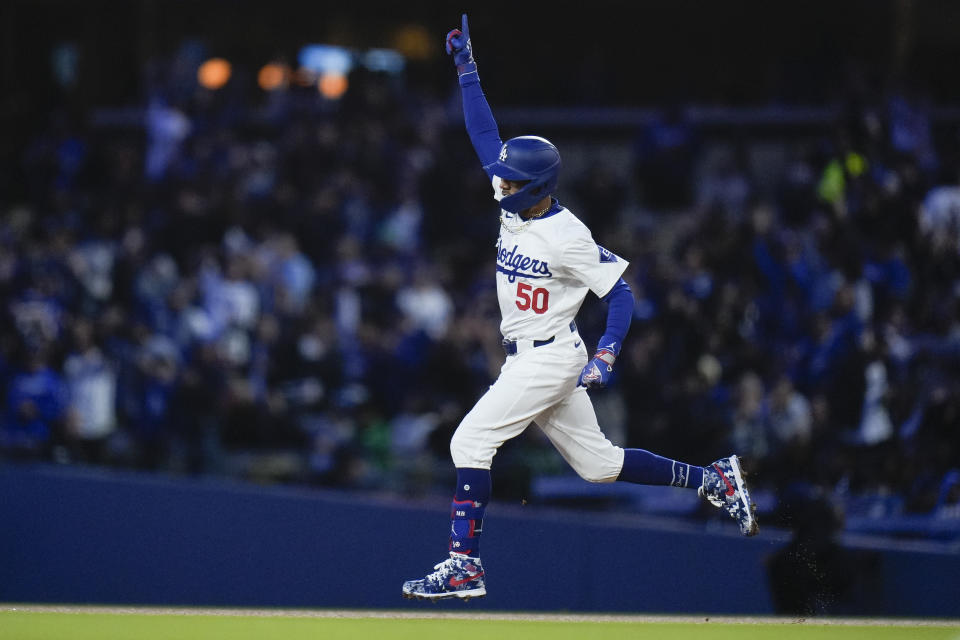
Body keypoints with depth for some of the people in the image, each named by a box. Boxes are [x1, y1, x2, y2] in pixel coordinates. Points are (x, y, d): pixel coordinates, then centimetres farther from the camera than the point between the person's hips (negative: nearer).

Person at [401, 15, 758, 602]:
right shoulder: (516, 204, 2)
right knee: (598, 463, 14)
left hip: (551, 359, -8)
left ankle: (465, 565, -16)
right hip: (524, 357, 8)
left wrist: (606, 356, -27)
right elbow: (485, 134, 6)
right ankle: (713, 479, 23)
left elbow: (620, 290, -16)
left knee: (471, 442, -14)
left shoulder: (569, 237, -19)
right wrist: (468, 70, 1)